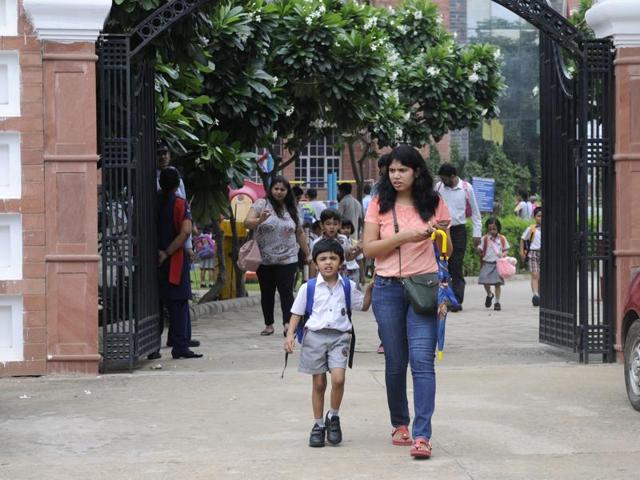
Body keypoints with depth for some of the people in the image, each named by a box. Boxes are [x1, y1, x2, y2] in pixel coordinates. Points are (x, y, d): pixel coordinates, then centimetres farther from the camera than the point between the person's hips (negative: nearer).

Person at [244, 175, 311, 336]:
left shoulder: (292, 209, 10)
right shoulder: (261, 204, -1)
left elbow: (299, 233, 15)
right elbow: (247, 223, -11)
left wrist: (307, 254, 14)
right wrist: (260, 220, -31)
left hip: (287, 259, 1)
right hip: (265, 259, -1)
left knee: (286, 291, -8)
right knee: (267, 292, 8)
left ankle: (288, 324, -12)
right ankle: (268, 325, 16)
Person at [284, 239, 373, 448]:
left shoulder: (348, 286, 6)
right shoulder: (308, 288, 1)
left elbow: (364, 305, 19)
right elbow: (297, 312, 6)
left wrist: (370, 287, 5)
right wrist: (290, 334, -5)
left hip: (339, 336, 0)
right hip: (315, 336, 0)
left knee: (338, 378, -18)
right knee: (318, 383, 5)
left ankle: (333, 417, 5)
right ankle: (318, 425, 18)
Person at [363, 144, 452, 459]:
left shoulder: (433, 204, 5)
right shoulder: (380, 205, 5)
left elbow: (446, 251, 12)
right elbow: (368, 248, -3)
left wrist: (440, 234, -8)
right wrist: (403, 237, -13)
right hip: (388, 289, 1)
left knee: (422, 360, -12)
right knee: (395, 362, 8)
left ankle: (422, 436, -16)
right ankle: (399, 424, 26)